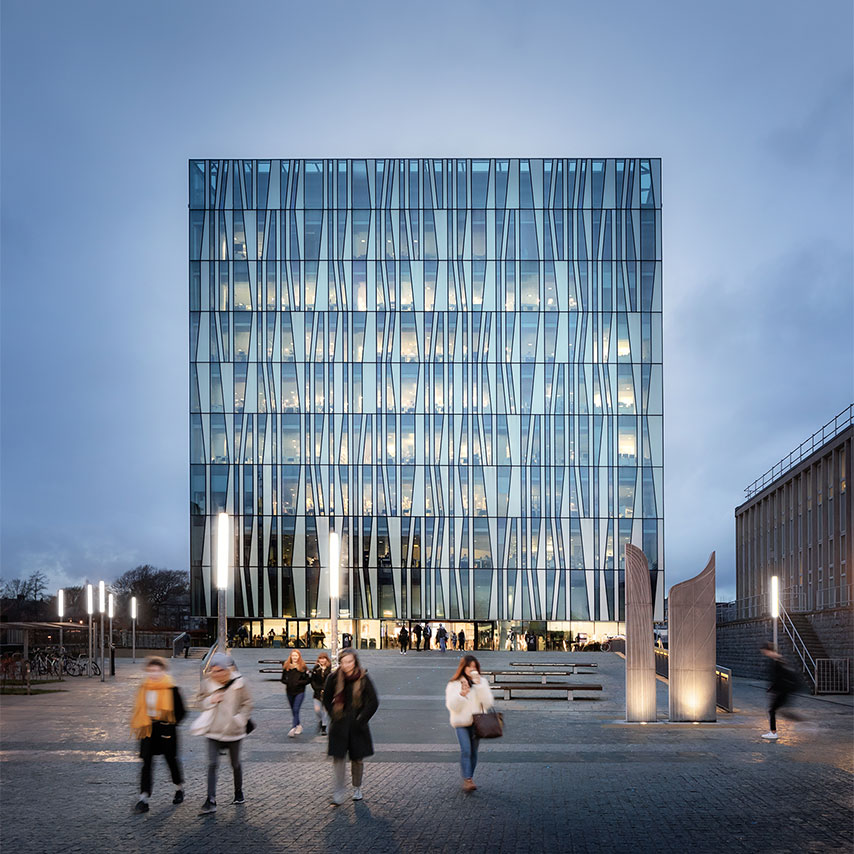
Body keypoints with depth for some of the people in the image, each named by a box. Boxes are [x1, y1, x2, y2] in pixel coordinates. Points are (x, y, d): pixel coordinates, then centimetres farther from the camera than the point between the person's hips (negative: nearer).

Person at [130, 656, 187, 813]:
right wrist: (138, 726, 6)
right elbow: (139, 709, 14)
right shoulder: (144, 688, 2)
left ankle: (179, 789, 36)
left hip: (165, 730, -3)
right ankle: (143, 799, -4)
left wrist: (170, 724, -10)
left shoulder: (171, 689, -11)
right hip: (148, 729, 3)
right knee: (146, 763, -3)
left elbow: (180, 711, -5)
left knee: (171, 759, 12)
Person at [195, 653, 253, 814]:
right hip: (213, 731, 1)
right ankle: (211, 801, -10)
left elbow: (247, 704, 1)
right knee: (212, 764, -9)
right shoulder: (208, 683, -4)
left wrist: (239, 720, -9)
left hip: (232, 731, -1)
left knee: (235, 764, 15)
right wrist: (210, 701, -11)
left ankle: (239, 793, 36)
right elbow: (202, 699, 10)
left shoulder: (238, 683, -9)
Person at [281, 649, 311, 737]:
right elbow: (283, 679, 10)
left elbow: (308, 679, -4)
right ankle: (298, 726, 33)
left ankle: (293, 729, -22)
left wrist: (299, 682, -15)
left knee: (296, 710, -15)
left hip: (300, 692, -4)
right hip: (289, 692, 4)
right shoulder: (286, 666, 5)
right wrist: (288, 682, -9)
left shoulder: (303, 667, -4)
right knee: (293, 710, 14)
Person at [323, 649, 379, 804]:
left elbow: (373, 703, -2)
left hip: (357, 726, 0)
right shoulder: (334, 678, -4)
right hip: (339, 725, 0)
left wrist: (361, 719, -7)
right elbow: (326, 700, 9)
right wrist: (334, 716, 0)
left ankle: (357, 788, 26)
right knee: (338, 757, -7)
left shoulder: (363, 679, -7)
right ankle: (339, 792, -2)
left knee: (357, 758, 9)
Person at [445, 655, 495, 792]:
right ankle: (467, 780, -17)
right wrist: (461, 694, -19)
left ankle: (469, 777, 21)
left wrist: (479, 686, -13)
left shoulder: (482, 682, 8)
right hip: (461, 722, -2)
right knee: (465, 750, -16)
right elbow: (451, 706, -4)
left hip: (476, 722, 2)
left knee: (473, 752, 6)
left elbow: (488, 703, -4)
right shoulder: (454, 685, 3)